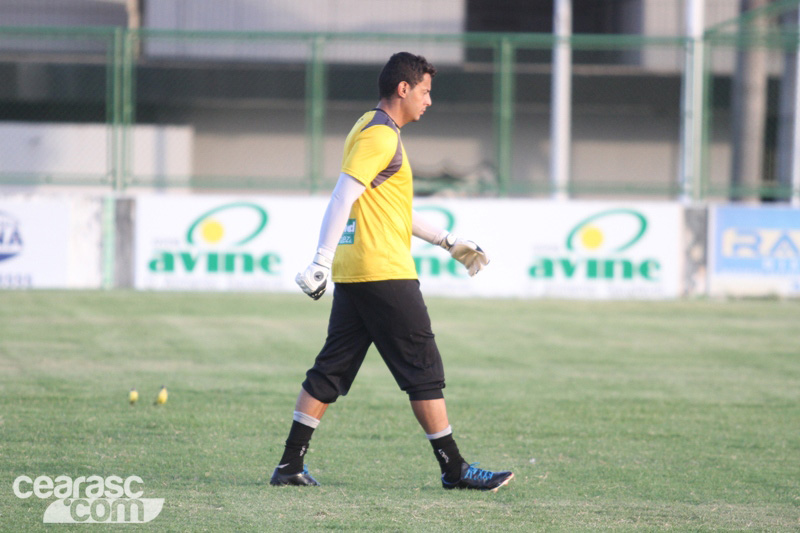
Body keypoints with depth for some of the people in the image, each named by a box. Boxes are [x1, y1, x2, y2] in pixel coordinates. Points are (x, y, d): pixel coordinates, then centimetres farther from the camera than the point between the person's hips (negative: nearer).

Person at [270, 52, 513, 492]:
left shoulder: (374, 131, 21)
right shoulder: (380, 136, -12)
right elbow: (343, 197, -21)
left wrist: (448, 242, 29)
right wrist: (322, 260, -26)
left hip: (354, 274, 10)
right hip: (383, 273, -10)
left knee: (331, 371, 9)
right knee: (424, 369, -4)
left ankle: (290, 464, 7)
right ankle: (454, 469, 0)